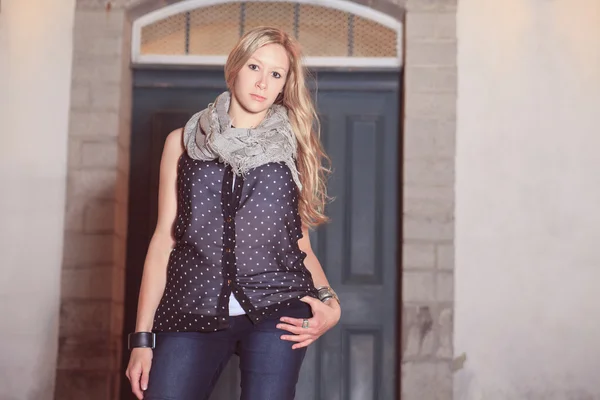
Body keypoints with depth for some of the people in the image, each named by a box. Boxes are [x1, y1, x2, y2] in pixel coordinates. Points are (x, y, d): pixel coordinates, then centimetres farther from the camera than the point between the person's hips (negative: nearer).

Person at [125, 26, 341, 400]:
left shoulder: (291, 149, 12)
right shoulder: (183, 143, 11)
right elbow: (164, 239, 9)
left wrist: (329, 302, -4)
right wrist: (142, 337, 4)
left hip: (276, 311, 0)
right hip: (193, 312, 0)